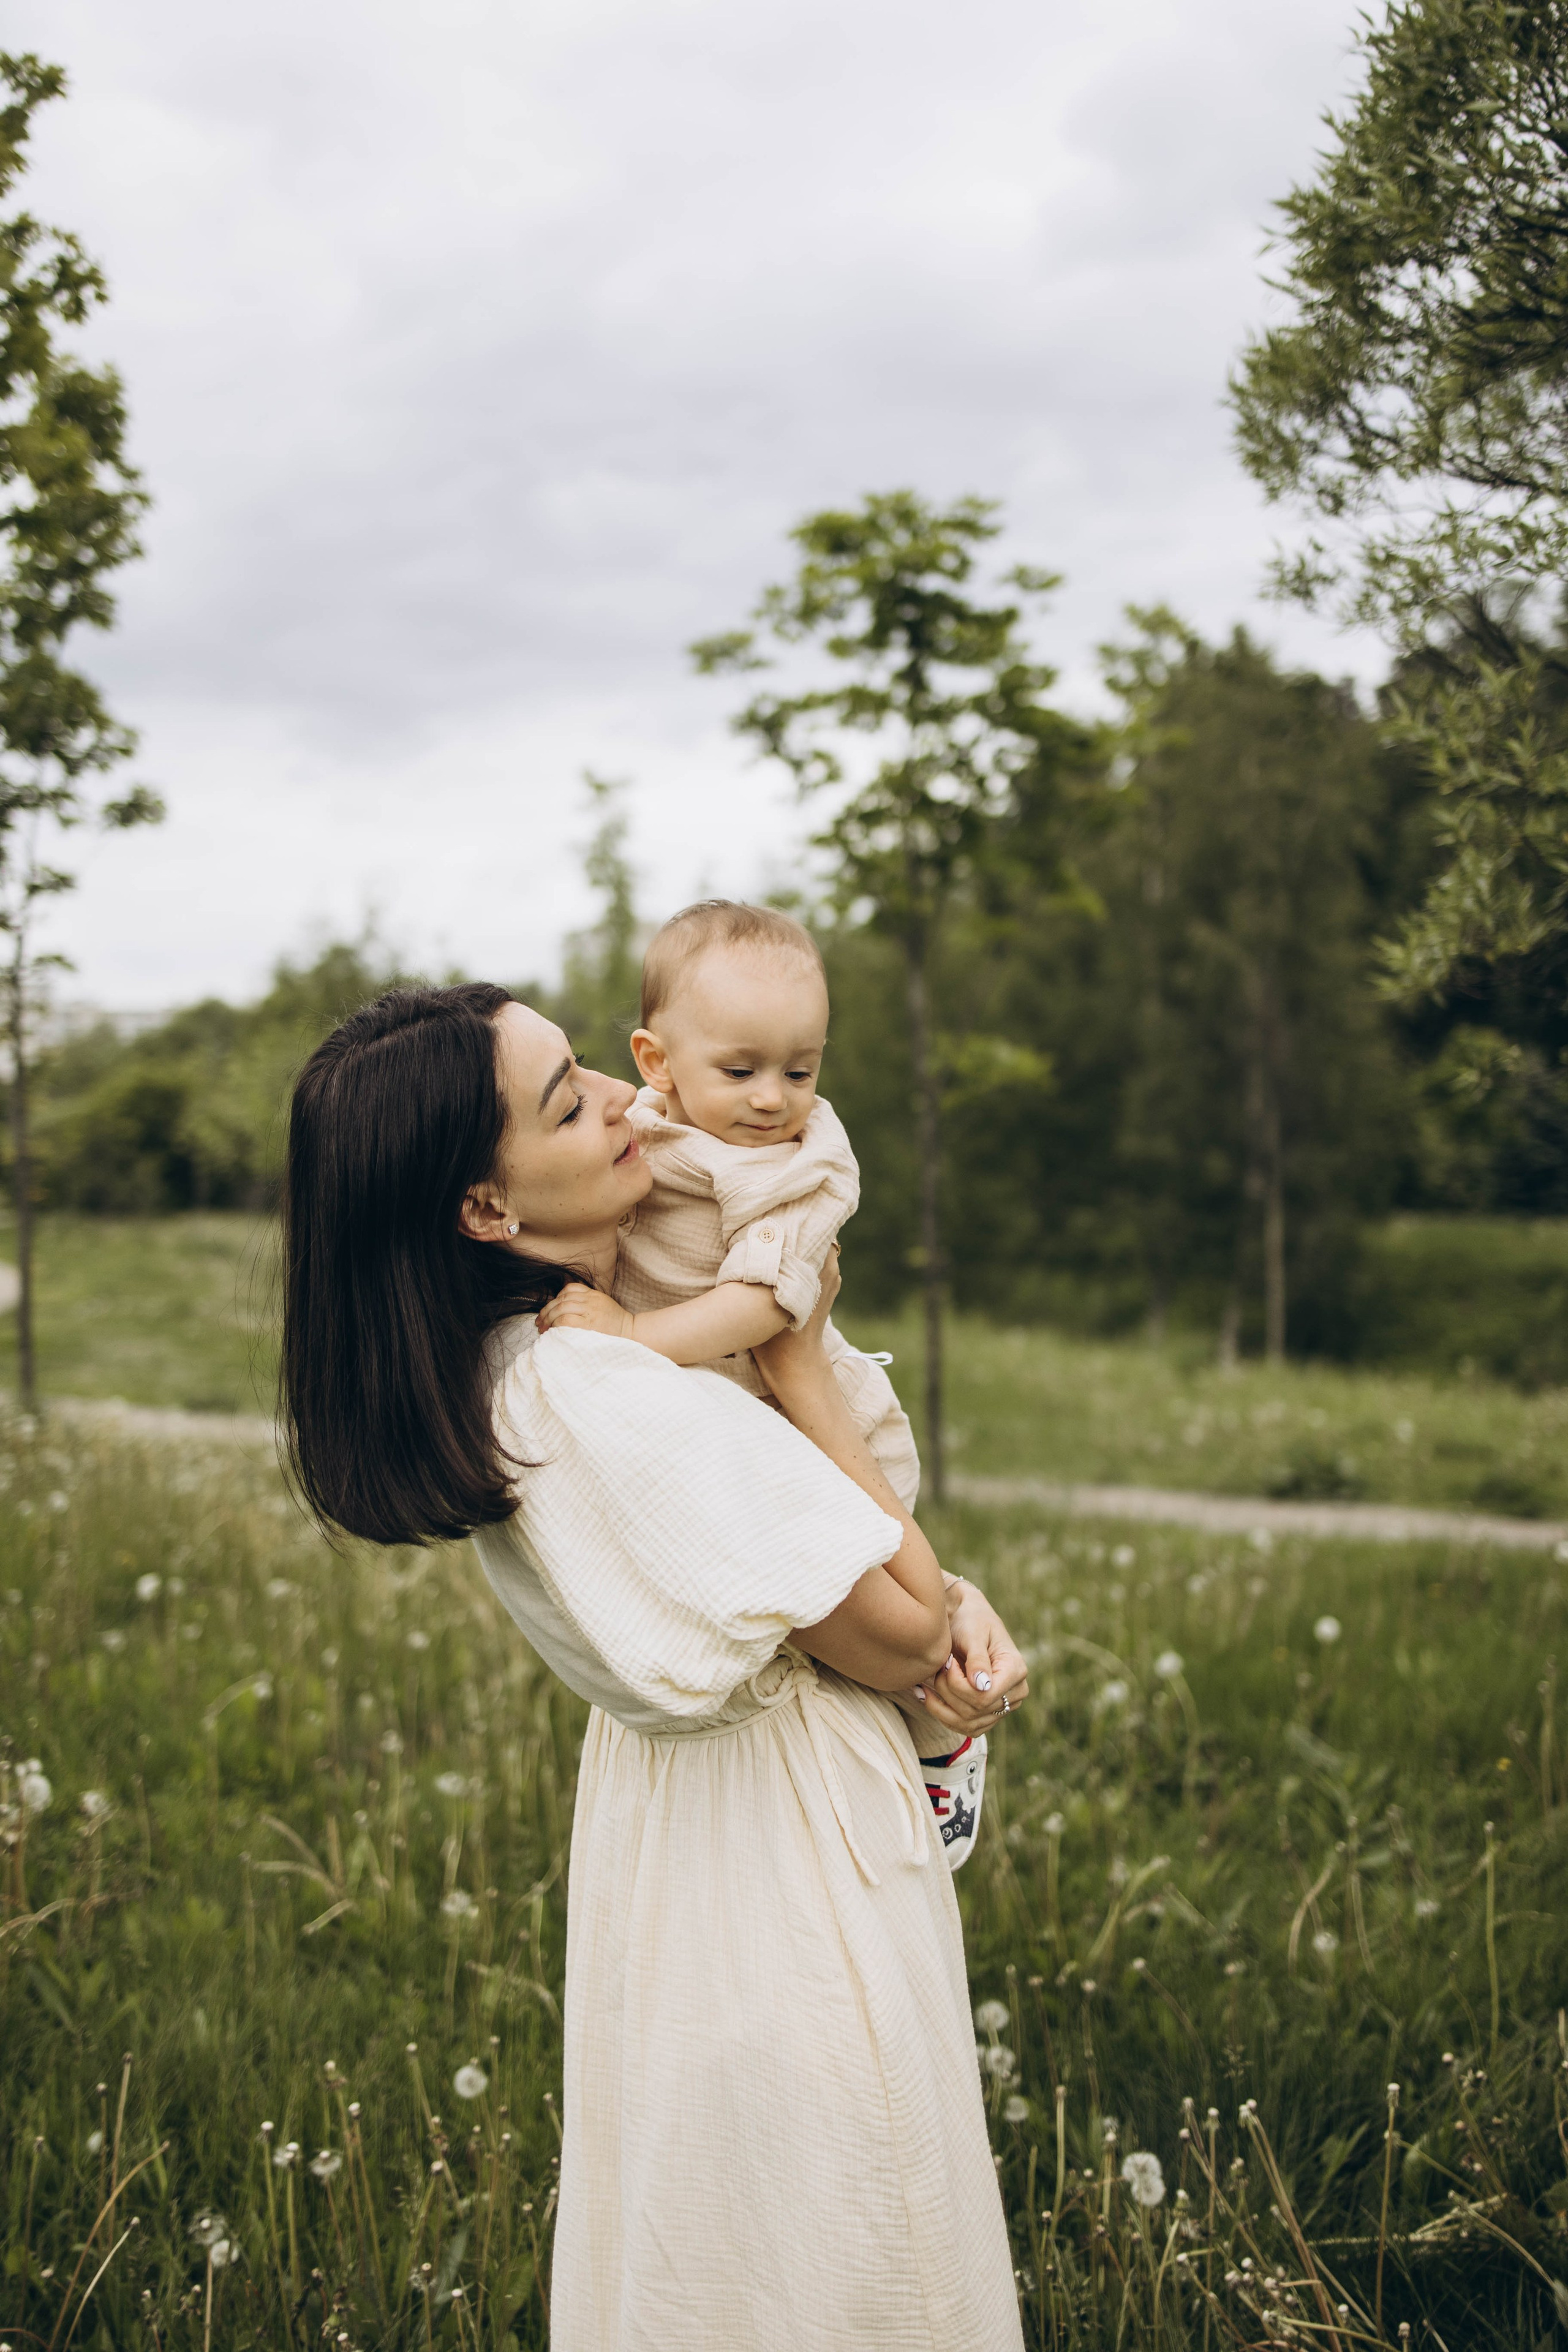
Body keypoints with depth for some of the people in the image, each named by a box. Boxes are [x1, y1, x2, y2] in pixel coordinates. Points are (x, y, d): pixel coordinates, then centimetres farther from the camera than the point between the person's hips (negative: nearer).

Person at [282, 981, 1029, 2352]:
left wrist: (958, 1607, -10)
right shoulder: (609, 1406, -32)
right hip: (786, 1851, -9)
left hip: (660, 1816, 9)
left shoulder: (501, 1375, -2)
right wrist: (800, 1363, -15)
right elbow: (893, 1639, -21)